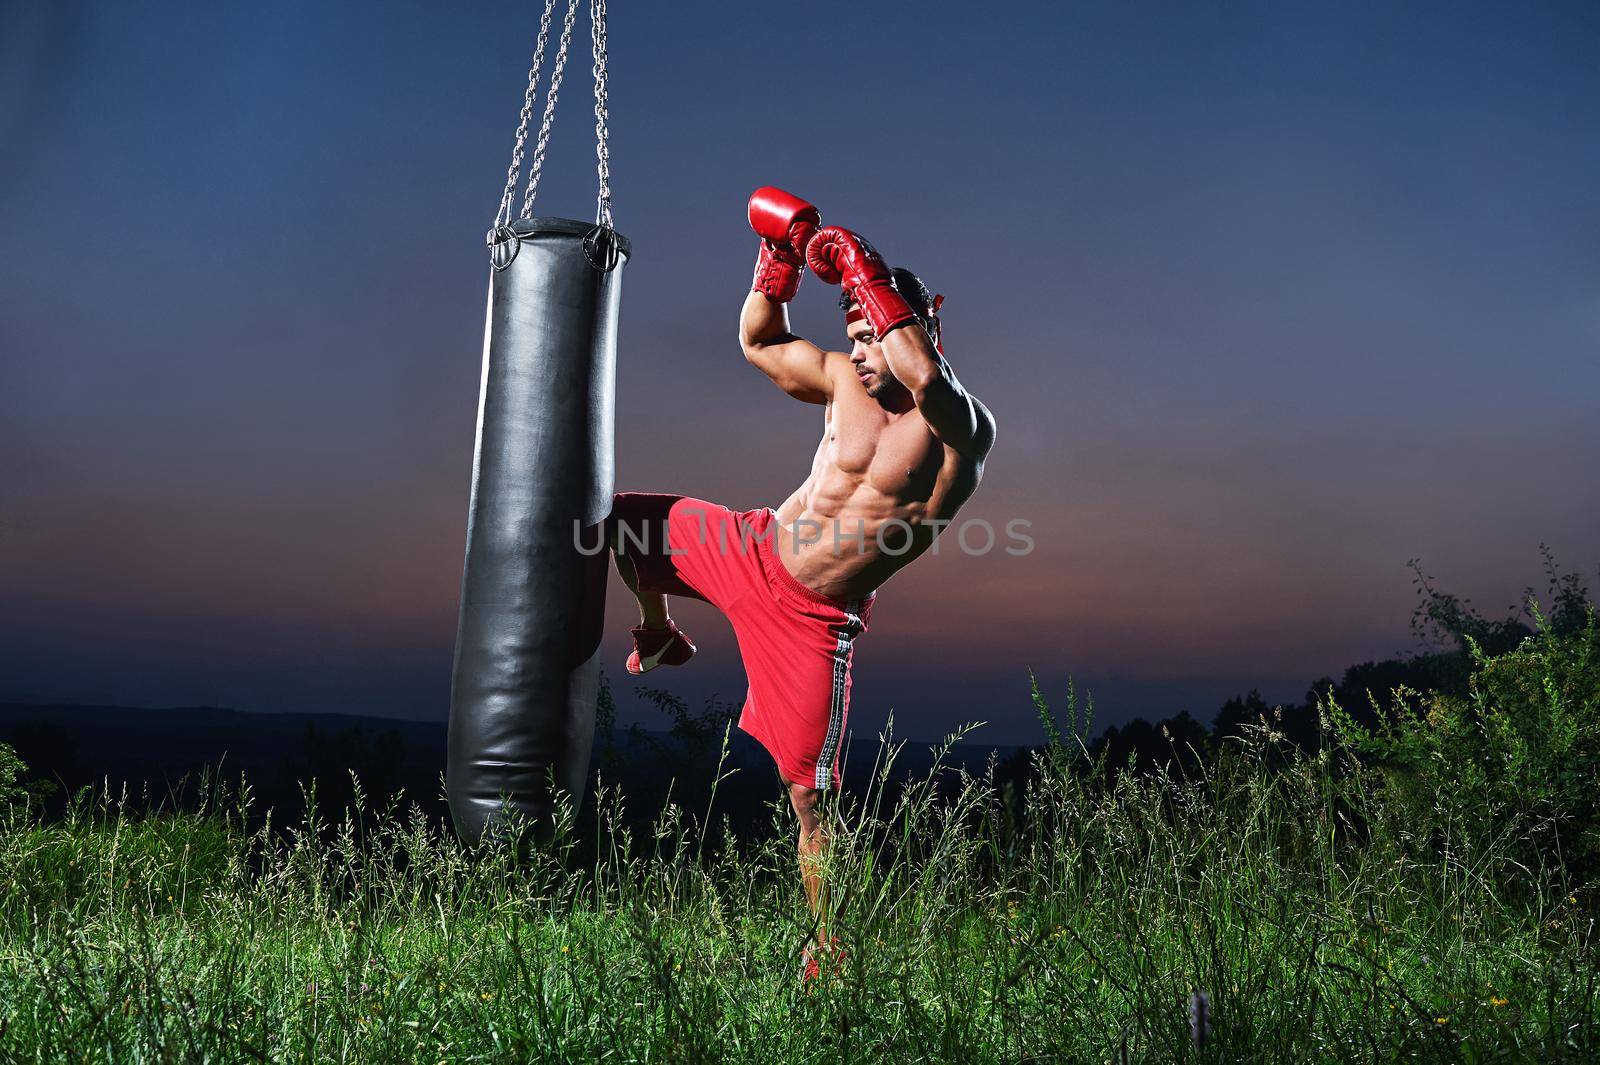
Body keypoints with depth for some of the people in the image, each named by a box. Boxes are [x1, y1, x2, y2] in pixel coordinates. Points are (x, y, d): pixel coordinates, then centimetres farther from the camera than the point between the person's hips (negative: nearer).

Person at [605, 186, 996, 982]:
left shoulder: (963, 428, -19)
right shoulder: (846, 382, 1)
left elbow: (925, 376, -44)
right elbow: (758, 342, 15)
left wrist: (865, 274, -35)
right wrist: (778, 260, -1)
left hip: (812, 620, -6)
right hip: (750, 550, 6)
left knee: (810, 794, -4)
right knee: (622, 523, 14)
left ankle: (829, 951, 15)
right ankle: (660, 635, 42)